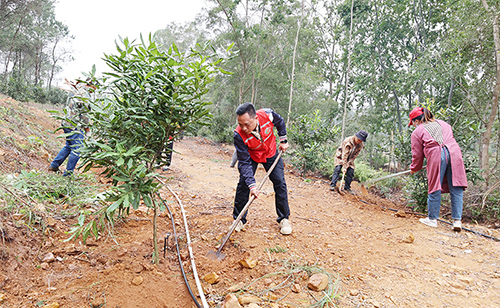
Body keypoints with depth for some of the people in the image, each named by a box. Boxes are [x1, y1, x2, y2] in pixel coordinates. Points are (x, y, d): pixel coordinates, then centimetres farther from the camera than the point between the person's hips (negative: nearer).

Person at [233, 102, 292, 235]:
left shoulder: (267, 115, -33)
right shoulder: (239, 135, -36)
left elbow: (280, 122, -6)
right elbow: (244, 162, -29)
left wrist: (283, 140, 0)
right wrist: (252, 185, -36)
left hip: (271, 154, 2)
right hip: (250, 156, -2)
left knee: (280, 183, -3)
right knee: (244, 184, -11)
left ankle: (284, 219, 13)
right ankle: (239, 219, 8)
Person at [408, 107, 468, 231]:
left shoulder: (417, 132, 13)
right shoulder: (443, 123, 28)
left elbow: (417, 154, 15)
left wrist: (414, 169, 32)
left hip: (436, 156, -4)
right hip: (454, 152, 4)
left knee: (435, 188, 6)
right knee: (456, 189, 5)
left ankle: (432, 219, 14)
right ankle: (457, 220, 3)